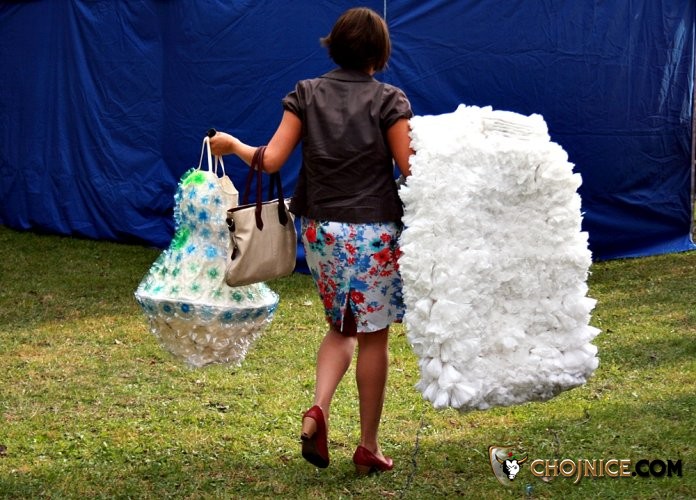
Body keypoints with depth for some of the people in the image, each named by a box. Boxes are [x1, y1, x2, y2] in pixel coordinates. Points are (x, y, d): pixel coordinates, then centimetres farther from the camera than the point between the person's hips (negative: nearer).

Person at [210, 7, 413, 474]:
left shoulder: (306, 94, 1)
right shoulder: (388, 99, -7)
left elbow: (271, 160, -3)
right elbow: (411, 169, -10)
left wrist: (231, 145, 14)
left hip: (321, 229, 4)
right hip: (374, 231, -4)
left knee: (342, 328, 19)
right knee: (374, 336, 7)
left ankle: (318, 410, -5)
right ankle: (369, 446, 11)